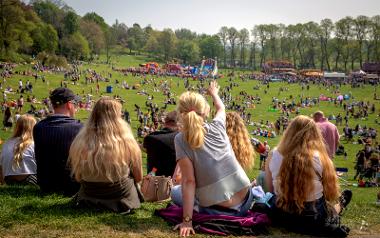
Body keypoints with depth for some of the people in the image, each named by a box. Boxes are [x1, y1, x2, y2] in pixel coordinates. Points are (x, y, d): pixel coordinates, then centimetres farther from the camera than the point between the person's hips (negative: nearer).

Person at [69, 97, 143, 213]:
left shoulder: (79, 144, -15)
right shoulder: (128, 144, -20)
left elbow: (78, 178, 0)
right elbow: (139, 178, -5)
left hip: (88, 199, 3)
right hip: (122, 201, -3)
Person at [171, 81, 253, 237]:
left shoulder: (182, 139, -12)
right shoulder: (217, 127, 0)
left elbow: (189, 182, -16)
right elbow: (221, 109, 24)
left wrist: (187, 220, -13)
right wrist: (214, 93, 44)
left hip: (219, 211, -5)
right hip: (246, 202, 5)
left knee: (175, 192, 20)